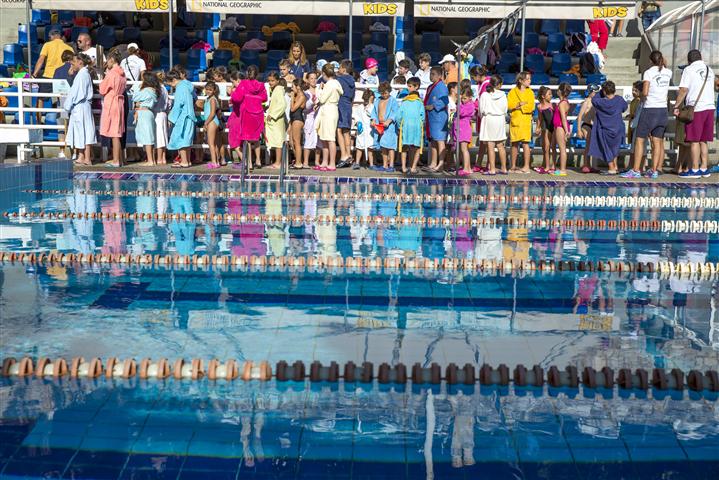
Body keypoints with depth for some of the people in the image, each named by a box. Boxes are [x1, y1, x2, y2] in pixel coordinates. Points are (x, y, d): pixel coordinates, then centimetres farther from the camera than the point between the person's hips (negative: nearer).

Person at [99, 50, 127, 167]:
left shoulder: (111, 73, -14)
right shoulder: (122, 74, 9)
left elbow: (102, 90, -10)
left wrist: (103, 80, 8)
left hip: (111, 104, -8)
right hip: (119, 102, 8)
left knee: (114, 133, -6)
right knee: (117, 133, 13)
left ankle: (116, 160, -4)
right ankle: (118, 159, 17)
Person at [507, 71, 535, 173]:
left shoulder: (530, 92, 4)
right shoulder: (512, 92, 6)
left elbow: (531, 107, -7)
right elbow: (508, 105, -6)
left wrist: (517, 106, -8)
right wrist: (521, 104, -14)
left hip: (526, 120, -2)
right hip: (514, 120, 2)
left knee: (525, 143, -7)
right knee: (514, 143, 8)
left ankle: (526, 167, -5)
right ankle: (513, 166, 17)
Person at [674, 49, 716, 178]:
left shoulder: (688, 70, -3)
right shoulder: (710, 70, 17)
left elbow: (683, 90, -10)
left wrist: (676, 106, -5)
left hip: (696, 108, -6)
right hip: (710, 106, 6)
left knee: (694, 140, -4)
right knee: (704, 141, 11)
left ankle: (695, 170, -5)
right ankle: (704, 168, 11)